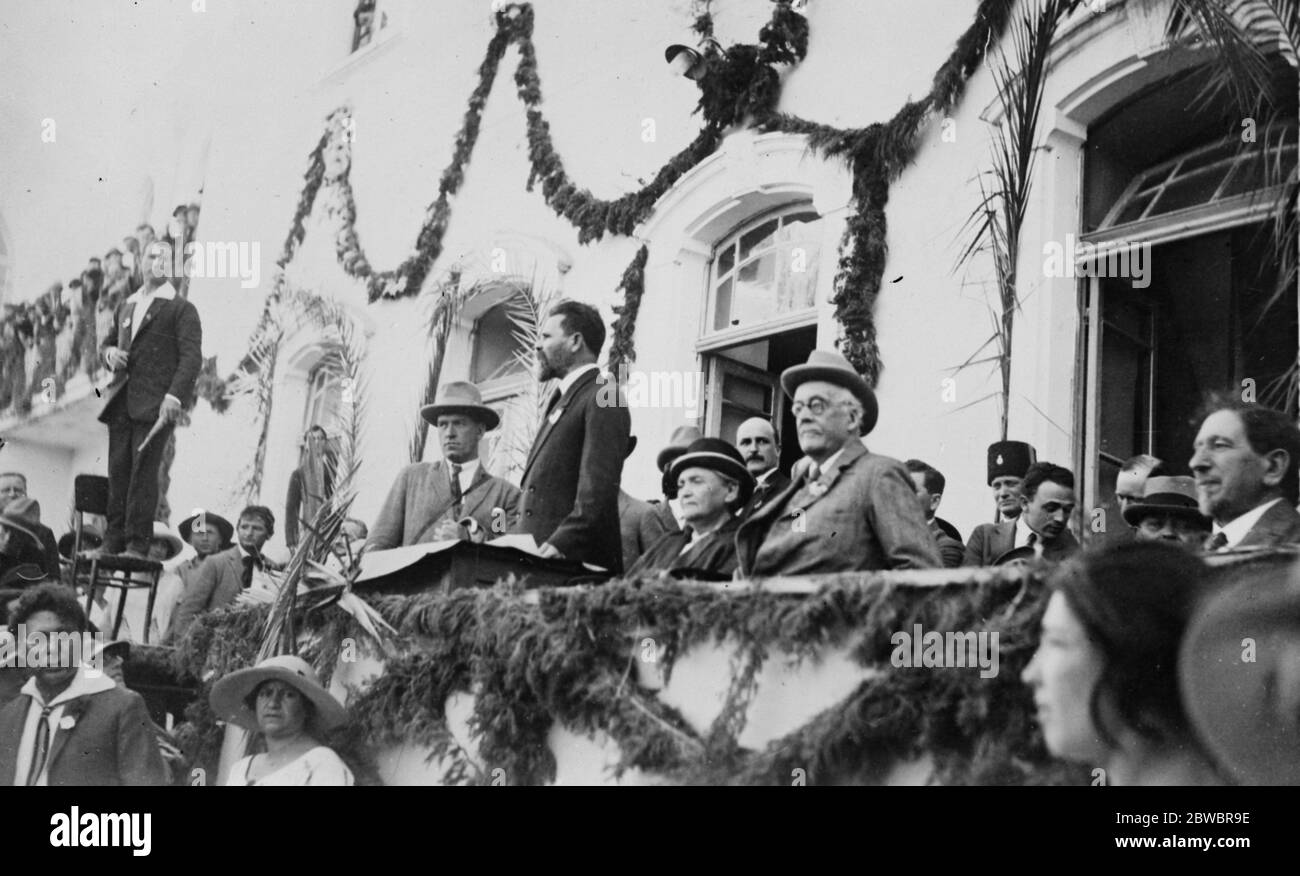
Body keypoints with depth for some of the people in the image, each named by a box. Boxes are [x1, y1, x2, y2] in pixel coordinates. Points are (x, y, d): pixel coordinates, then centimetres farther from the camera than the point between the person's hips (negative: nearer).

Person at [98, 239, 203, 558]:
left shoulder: (181, 310, 2)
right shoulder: (126, 307, 22)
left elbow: (191, 356, -7)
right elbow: (108, 342, 32)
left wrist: (175, 395, -19)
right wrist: (110, 353, 6)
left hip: (154, 404, -6)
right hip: (120, 402, 6)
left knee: (143, 471, -9)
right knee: (118, 470, 3)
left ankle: (137, 545, -7)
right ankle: (112, 541, 7)